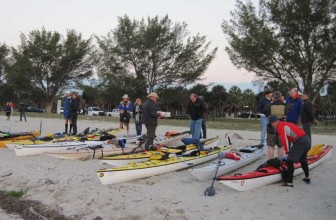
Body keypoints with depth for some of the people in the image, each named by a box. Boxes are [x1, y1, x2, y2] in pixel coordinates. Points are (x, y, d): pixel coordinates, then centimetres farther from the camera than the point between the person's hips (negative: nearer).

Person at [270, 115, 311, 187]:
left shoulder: (280, 126, -4)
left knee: (289, 161, -7)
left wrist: (287, 152, -7)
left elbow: (284, 139, -15)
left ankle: (289, 182, -7)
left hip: (301, 142, -10)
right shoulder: (286, 124, 24)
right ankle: (307, 178, 44)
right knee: (303, 160, 29)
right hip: (307, 139, 10)